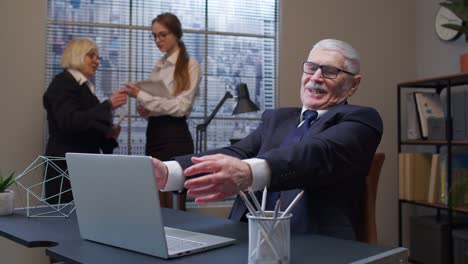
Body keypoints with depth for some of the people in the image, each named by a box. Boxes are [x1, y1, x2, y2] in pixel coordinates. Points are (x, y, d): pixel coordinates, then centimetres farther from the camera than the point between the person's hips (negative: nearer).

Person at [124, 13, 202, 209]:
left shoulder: (190, 65, -5)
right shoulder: (159, 66, 16)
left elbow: (180, 106, -14)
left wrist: (141, 95, -16)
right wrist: (143, 108, -1)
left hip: (175, 135, -7)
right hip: (153, 133, 7)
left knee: (174, 206, -4)